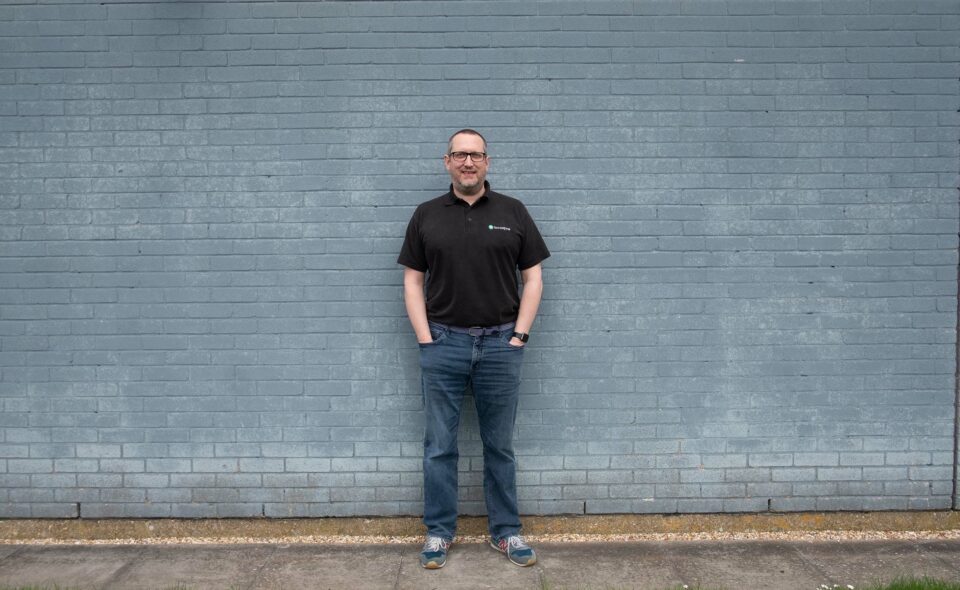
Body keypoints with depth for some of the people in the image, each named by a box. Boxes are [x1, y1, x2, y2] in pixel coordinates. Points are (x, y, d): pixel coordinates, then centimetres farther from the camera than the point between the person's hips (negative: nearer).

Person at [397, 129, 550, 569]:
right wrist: (425, 340, -3)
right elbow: (413, 280, 5)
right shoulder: (426, 215, 6)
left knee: (500, 445, 9)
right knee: (439, 445, 6)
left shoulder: (513, 212, 5)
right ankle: (439, 532, 20)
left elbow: (533, 277, 4)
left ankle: (506, 531, 21)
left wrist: (519, 335, -4)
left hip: (500, 343, 0)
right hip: (443, 342, 0)